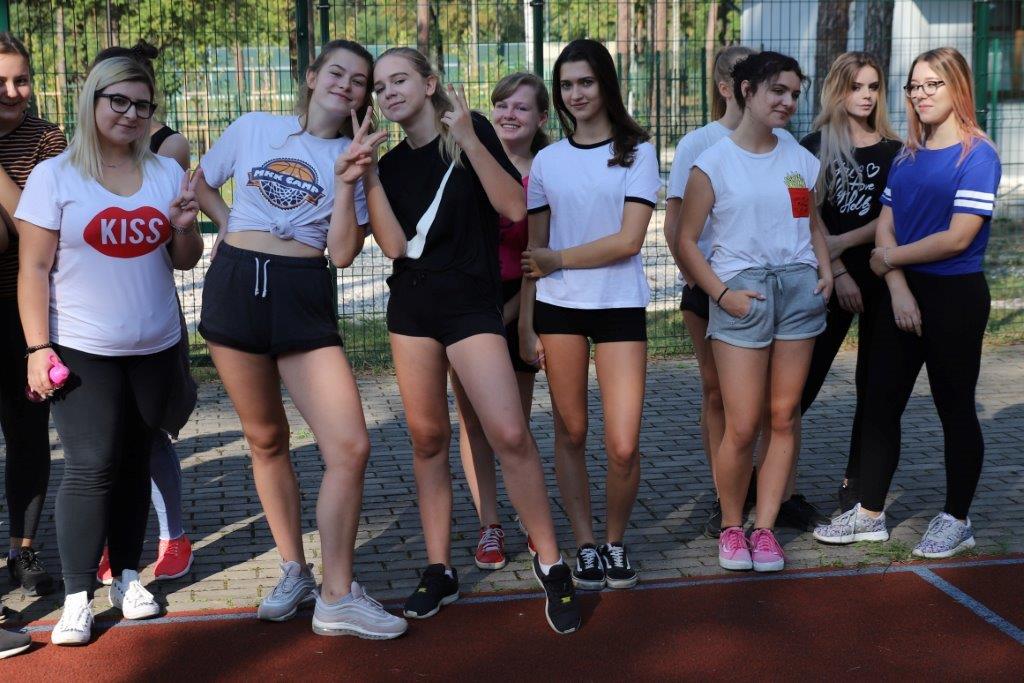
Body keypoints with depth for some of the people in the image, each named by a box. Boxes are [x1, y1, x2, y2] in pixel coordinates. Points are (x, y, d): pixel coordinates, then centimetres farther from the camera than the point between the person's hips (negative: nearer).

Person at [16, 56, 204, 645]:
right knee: (91, 467, -7)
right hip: (82, 350, -3)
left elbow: (186, 261, 10)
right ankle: (78, 596, 2)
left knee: (135, 462, 10)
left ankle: (129, 575, 21)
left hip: (154, 348, 4)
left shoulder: (167, 173, 7)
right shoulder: (55, 176, -3)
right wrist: (37, 348, -12)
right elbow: (34, 268, -5)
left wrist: (185, 227, -12)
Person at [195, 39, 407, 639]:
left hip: (305, 297, -1)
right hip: (236, 287, 1)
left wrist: (346, 181, -14)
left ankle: (337, 600, 0)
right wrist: (231, 227, 7)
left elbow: (342, 251, -6)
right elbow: (202, 184, 22)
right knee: (266, 439, 10)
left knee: (350, 446, -11)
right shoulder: (253, 128, 7)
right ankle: (294, 572, 27)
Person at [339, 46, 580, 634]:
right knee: (428, 437, 7)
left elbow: (514, 209, -12)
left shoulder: (472, 132, -2)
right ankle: (440, 570, 18)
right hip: (412, 305, 5)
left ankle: (551, 564, 0)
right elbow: (395, 246, -3)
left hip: (473, 302, -5)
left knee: (509, 433, -15)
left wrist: (469, 139, -19)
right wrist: (368, 179, -12)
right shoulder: (391, 163, 9)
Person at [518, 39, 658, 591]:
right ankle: (585, 546, 19)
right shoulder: (547, 161, 9)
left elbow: (628, 241, -9)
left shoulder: (637, 152, 0)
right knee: (570, 434, 5)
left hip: (620, 307, -2)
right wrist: (525, 323, 3)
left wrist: (556, 259, -6)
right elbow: (534, 249, 9)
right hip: (558, 308, 3)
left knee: (623, 446, -7)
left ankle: (616, 543, 16)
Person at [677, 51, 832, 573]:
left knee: (784, 417, 4)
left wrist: (825, 270, 5)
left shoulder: (800, 160, 12)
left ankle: (764, 528, 14)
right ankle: (731, 526, 14)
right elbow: (686, 242, -2)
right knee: (742, 427, -6)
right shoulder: (713, 163, -2)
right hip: (741, 291, -4)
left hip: (800, 289, 4)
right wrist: (723, 294, -11)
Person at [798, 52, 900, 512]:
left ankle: (857, 484, 15)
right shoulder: (816, 146, 2)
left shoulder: (895, 151, 9)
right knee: (805, 379, -5)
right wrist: (838, 272, -11)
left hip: (882, 277, 3)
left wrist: (845, 241, -14)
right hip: (830, 279, -3)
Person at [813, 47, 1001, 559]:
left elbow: (958, 237, -18)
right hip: (902, 293, 7)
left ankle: (956, 521, 18)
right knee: (880, 402, 8)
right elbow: (885, 225, 4)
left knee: (955, 407, 5)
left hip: (955, 296, -6)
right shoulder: (907, 156, 10)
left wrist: (891, 258, -8)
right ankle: (869, 514, 18)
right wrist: (899, 287, -11)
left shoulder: (976, 154, -10)